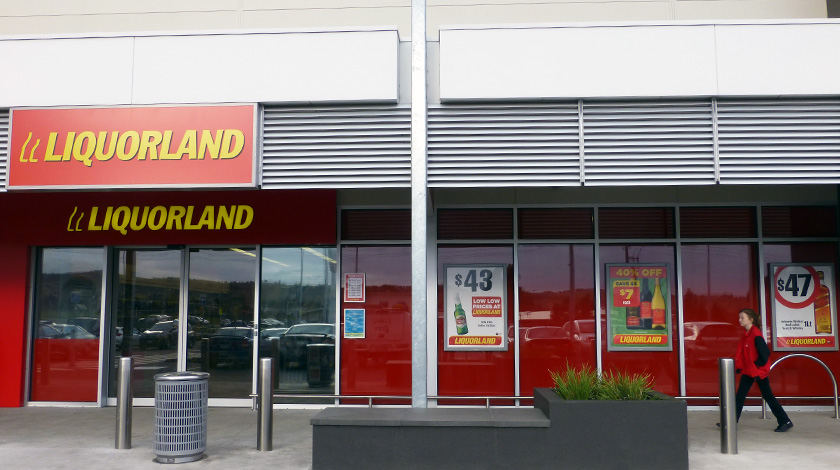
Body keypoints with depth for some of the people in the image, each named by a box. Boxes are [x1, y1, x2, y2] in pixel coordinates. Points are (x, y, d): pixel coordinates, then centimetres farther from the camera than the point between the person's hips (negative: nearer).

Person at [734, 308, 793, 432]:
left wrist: (757, 366, -13)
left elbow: (765, 353, -21)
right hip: (748, 371, 8)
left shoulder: (756, 335, -19)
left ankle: (785, 422, 14)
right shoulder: (746, 334, 8)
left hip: (759, 371, -8)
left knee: (768, 396, 2)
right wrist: (739, 366, 8)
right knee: (740, 396, 6)